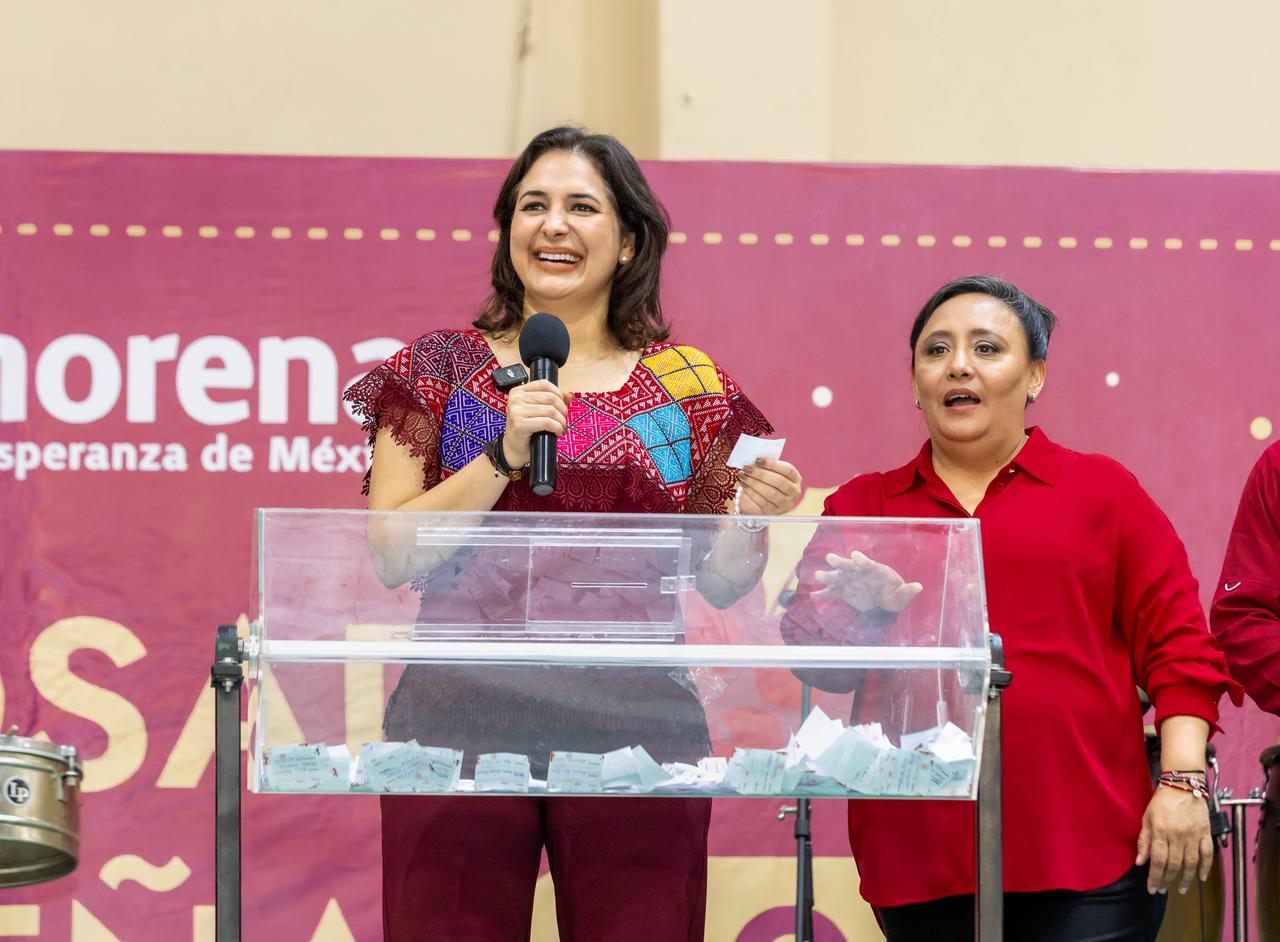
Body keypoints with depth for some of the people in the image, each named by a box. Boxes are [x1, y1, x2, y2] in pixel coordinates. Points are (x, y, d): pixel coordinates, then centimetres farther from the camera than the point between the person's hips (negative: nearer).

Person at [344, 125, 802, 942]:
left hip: (634, 721, 1)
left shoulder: (691, 386, 10)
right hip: (463, 715, 0)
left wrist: (755, 521, -9)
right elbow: (391, 557, -1)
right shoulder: (443, 370, 8)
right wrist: (504, 456, -11)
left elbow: (720, 582, 12)